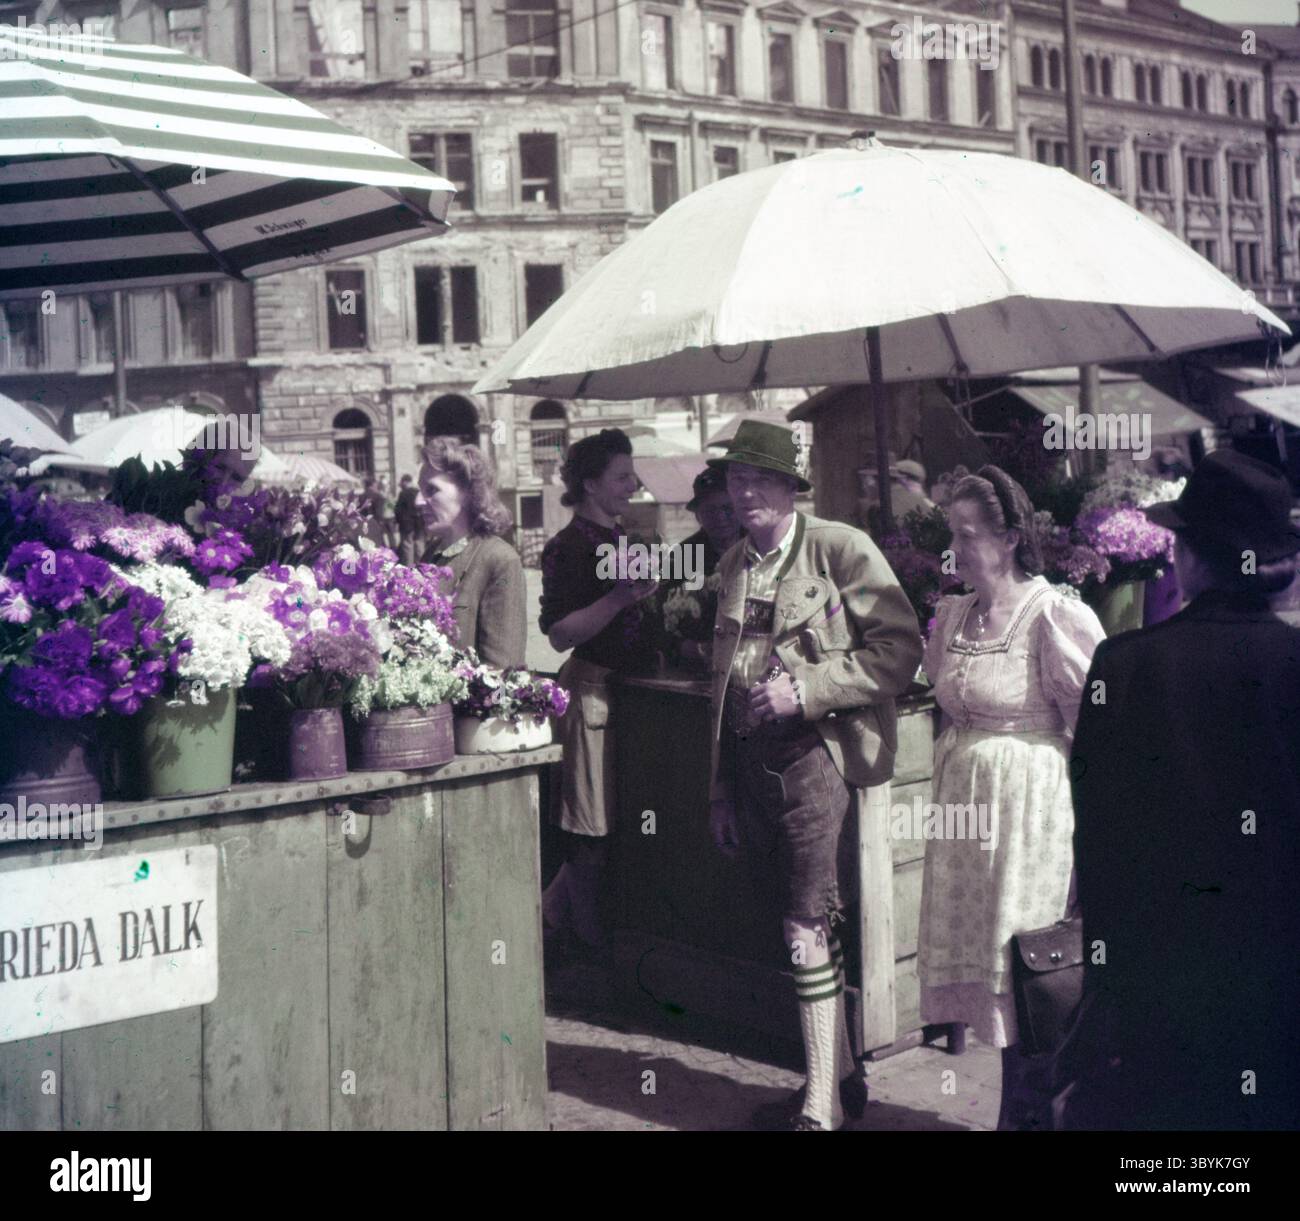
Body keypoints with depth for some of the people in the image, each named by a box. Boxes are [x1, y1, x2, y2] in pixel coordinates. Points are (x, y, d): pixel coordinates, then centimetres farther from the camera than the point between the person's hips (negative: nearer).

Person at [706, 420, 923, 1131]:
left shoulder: (840, 547, -5)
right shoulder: (733, 564, 15)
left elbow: (900, 648, -10)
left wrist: (805, 687, -18)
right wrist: (722, 789, 20)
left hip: (813, 748, -6)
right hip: (751, 758, 7)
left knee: (806, 928, -11)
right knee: (812, 922, 15)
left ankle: (821, 1109, -3)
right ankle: (839, 1075, 27)